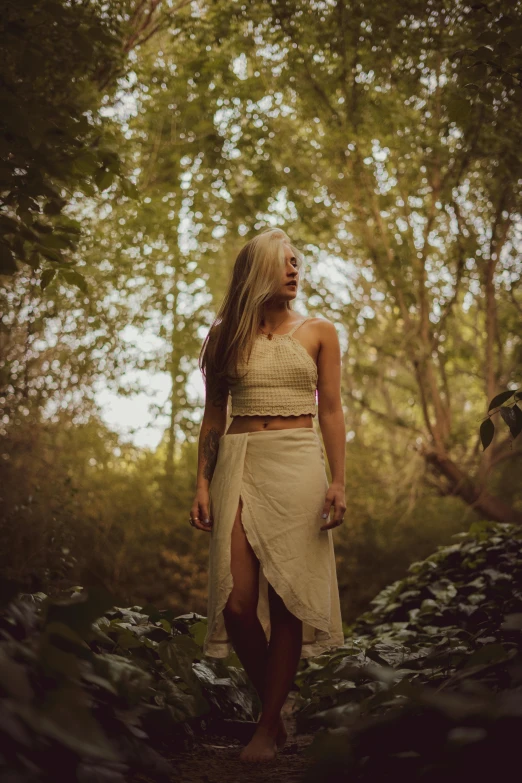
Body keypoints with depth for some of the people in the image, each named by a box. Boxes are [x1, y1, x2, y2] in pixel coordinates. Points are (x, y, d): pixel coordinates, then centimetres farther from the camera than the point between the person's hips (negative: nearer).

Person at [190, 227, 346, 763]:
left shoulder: (318, 333, 9)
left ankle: (269, 725, 9)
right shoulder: (226, 336, 11)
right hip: (239, 465, 1)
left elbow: (331, 411, 6)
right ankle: (274, 703, 16)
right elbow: (213, 416, 12)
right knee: (237, 601, -7)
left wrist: (338, 482, -4)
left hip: (297, 467, -1)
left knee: (286, 599, -4)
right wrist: (202, 485, 4)